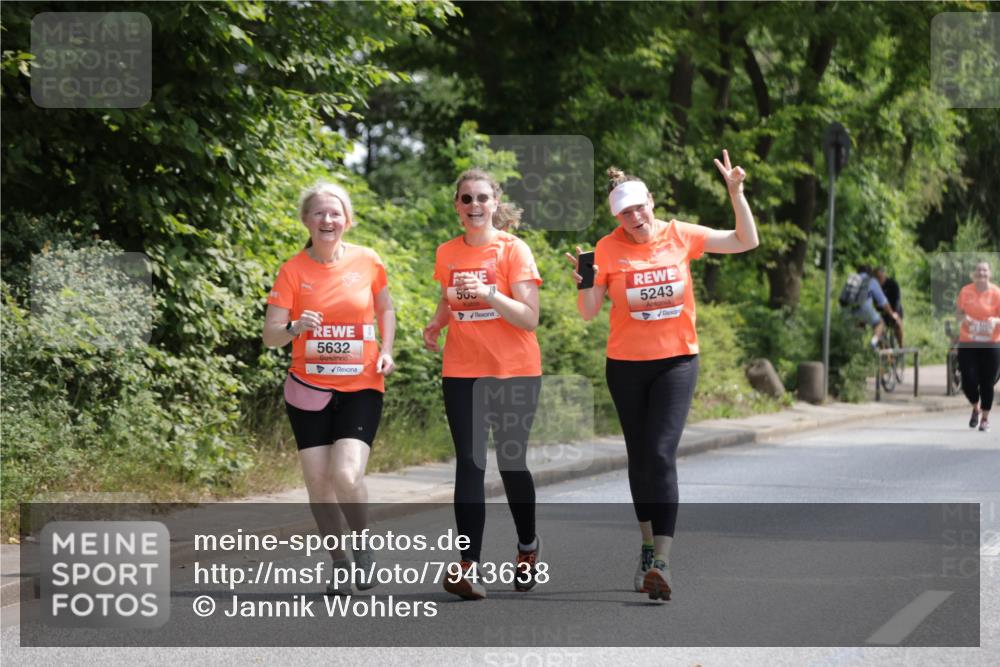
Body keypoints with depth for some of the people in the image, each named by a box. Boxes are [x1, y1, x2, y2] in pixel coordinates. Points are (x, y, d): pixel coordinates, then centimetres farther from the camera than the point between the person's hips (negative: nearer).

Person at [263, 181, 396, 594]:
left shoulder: (368, 262, -1)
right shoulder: (293, 270, -4)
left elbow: (385, 308, 17)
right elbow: (270, 336, -6)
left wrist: (386, 350, 1)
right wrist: (294, 328, -28)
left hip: (361, 387, -1)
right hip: (309, 389, 1)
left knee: (346, 477, -18)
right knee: (318, 483, 1)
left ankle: (363, 547, 10)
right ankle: (339, 563, 22)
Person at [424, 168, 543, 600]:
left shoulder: (514, 250, -7)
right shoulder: (447, 254, 6)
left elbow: (529, 318, -12)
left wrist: (489, 294, -25)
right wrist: (435, 325, 3)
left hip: (514, 373, -3)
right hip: (461, 373, 3)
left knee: (512, 462, 3)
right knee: (469, 464, -6)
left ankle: (527, 545, 29)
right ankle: (468, 565, -11)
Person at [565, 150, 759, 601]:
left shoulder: (680, 236, -2)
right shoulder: (608, 249, -5)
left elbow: (746, 242, 6)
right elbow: (589, 313, -4)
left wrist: (736, 192, -5)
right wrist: (585, 282, -23)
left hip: (677, 360, -2)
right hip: (626, 365, 2)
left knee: (661, 453, -16)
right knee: (639, 456, 12)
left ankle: (662, 562, -23)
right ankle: (648, 546, 29)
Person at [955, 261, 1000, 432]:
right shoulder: (965, 292, 1)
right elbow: (959, 314, 10)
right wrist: (963, 318, -12)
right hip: (967, 344, 1)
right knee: (968, 382, -6)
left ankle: (985, 419, 18)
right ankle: (976, 408, 25)